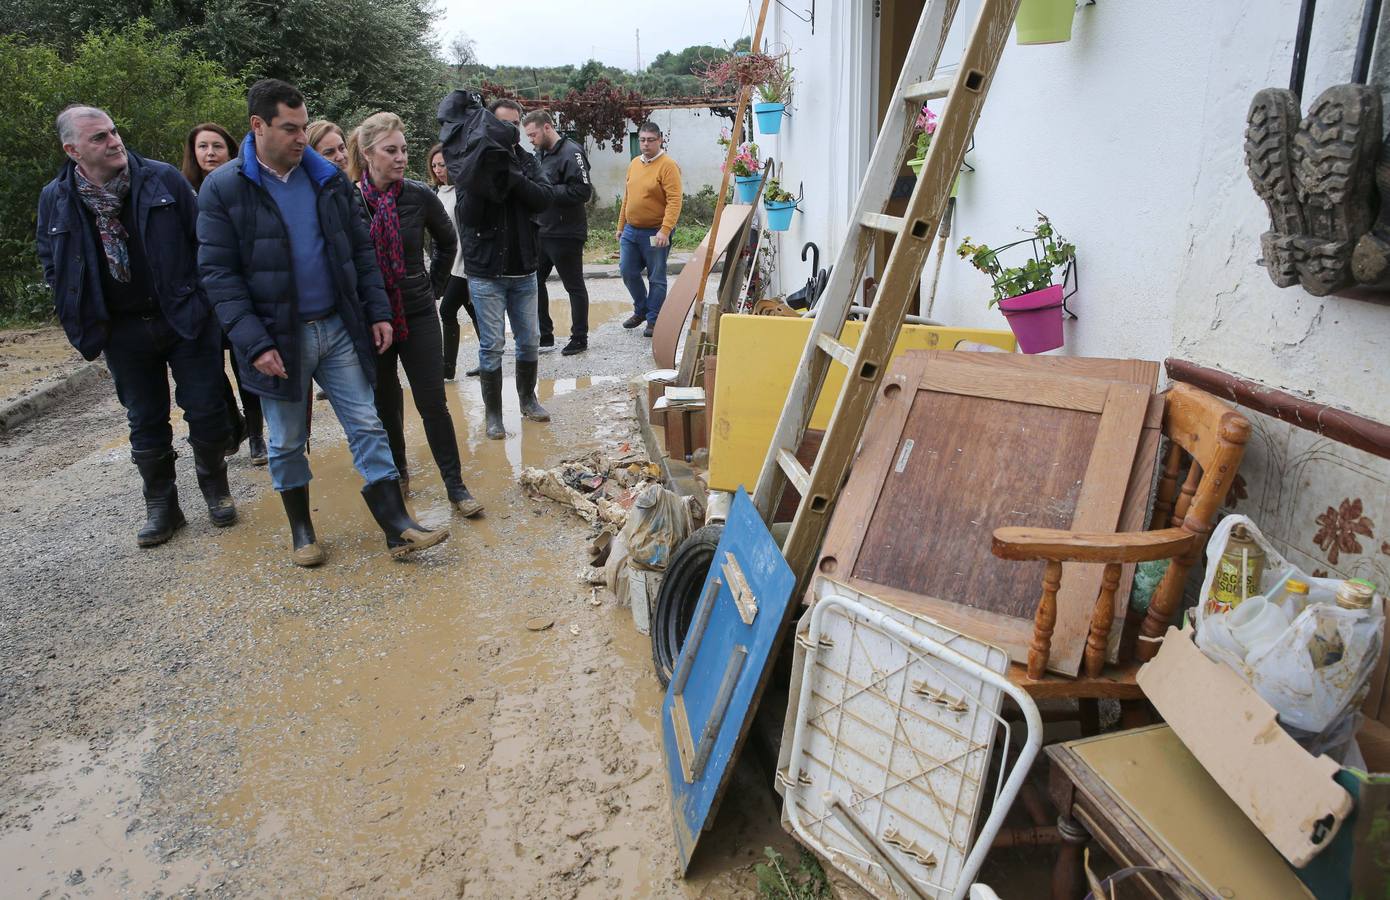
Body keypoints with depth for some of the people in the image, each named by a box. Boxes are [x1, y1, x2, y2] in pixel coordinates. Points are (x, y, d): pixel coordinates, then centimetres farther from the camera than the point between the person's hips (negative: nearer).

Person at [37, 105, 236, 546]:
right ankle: (161, 506, 23)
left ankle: (215, 488, 24)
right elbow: (52, 266, 12)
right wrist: (85, 319, 5)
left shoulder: (163, 178, -5)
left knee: (207, 412, 3)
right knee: (146, 424, 10)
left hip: (185, 319, -2)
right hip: (123, 332, 2)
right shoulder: (55, 199, 0)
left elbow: (203, 240, -1)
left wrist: (203, 302, -2)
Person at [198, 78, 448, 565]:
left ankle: (397, 528, 7)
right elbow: (218, 274, -10)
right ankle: (301, 529, 28)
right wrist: (255, 343, -17)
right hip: (278, 337, -3)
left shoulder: (328, 178, 4)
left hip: (338, 327, 3)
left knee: (367, 428, 2)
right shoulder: (223, 188, -7)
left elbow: (361, 250, 10)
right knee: (286, 442, 10)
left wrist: (378, 312, 2)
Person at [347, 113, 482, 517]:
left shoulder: (419, 196, -6)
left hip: (417, 315, 0)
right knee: (385, 403, 12)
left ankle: (455, 485, 10)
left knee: (433, 403, 1)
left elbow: (448, 242, 12)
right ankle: (397, 474, 31)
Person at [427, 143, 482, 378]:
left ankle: (448, 367, 1)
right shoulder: (437, 192, 12)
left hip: (465, 264, -8)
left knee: (447, 310, -7)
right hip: (449, 264, 8)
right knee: (474, 313, 12)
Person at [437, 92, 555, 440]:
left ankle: (528, 398, 33)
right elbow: (469, 214, -16)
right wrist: (490, 173, -26)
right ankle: (493, 413, 14)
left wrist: (511, 176, -22)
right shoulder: (473, 161, -5)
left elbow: (545, 197, -11)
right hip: (486, 273, -4)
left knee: (530, 340, 13)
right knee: (492, 345, 1)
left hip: (524, 271, 4)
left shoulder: (526, 161, 6)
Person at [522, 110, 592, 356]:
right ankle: (544, 335, 23)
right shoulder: (540, 154, 13)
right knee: (534, 281, 12)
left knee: (574, 286, 4)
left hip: (566, 234, -9)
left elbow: (583, 191, -23)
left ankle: (579, 338, 16)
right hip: (540, 232, 9)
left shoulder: (571, 153, -14)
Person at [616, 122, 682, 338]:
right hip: (631, 231, 7)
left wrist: (665, 230, -27)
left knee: (656, 278, 3)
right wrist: (621, 226, 18)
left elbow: (674, 201, -19)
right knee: (628, 272, 10)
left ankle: (654, 320, 14)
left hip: (655, 233, -7)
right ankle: (641, 309, 30)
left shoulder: (668, 166, -11)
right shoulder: (634, 164, 11)